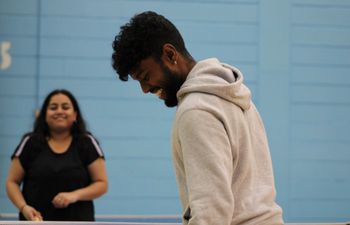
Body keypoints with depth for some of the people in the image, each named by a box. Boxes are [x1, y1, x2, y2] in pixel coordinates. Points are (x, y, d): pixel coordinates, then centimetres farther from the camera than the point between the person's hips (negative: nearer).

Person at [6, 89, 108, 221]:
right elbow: (12, 182, 6)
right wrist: (23, 207, -13)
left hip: (78, 221, 0)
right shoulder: (30, 143, 4)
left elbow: (102, 183, 2)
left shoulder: (87, 143, 4)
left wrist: (75, 195, -15)